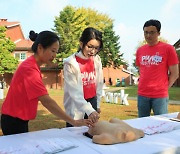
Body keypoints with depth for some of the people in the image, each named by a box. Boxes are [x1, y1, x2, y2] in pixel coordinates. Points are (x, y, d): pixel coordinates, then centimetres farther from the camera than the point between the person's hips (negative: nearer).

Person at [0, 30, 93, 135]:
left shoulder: (31, 65, 4)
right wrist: (74, 122, -31)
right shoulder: (30, 69, -25)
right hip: (14, 121, -9)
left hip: (18, 119, 9)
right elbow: (47, 101, -31)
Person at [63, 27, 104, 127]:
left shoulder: (97, 60, -1)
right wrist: (89, 111, -35)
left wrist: (97, 104, 14)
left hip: (92, 102, 5)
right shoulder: (70, 63, -17)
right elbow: (74, 92, -25)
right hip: (76, 107, -4)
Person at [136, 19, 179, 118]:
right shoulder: (140, 50, 8)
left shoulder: (168, 49, -6)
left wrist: (163, 88, -2)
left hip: (160, 96, -4)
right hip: (142, 95, 4)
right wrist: (145, 85, 10)